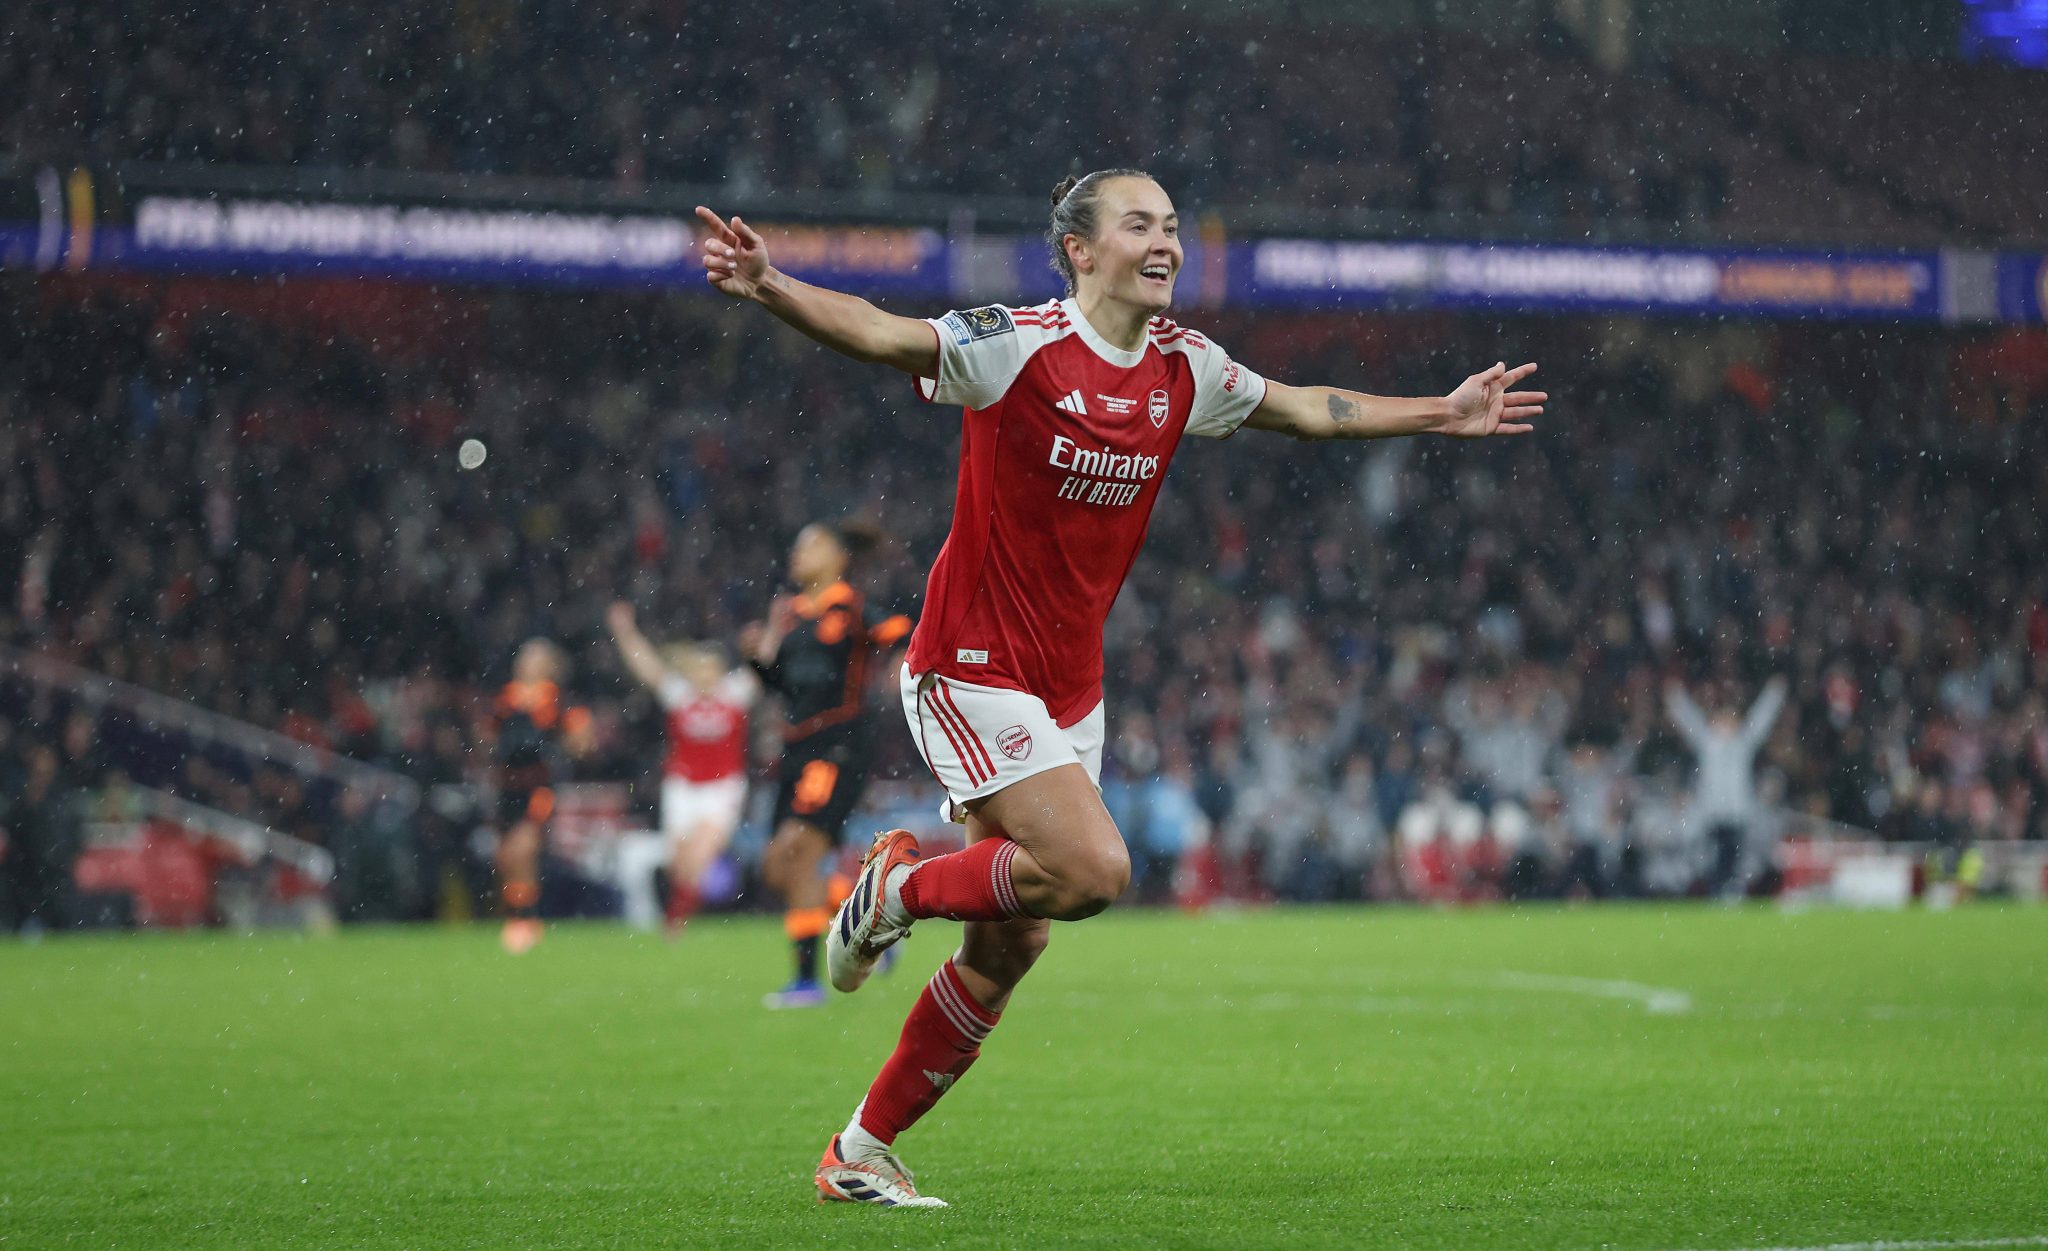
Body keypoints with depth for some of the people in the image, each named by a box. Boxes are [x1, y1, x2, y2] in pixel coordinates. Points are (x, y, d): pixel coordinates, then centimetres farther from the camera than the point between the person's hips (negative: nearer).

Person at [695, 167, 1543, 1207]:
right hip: (973, 672, -7)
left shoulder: (1183, 368, 5)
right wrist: (767, 288, -43)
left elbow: (1303, 408, 23)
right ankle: (897, 889, 3)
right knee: (1093, 868, -23)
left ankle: (860, 1151, 18)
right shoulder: (1017, 347, -15)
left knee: (1008, 949, 6)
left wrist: (1440, 415, 26)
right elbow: (875, 334, -26)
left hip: (1071, 686, 7)